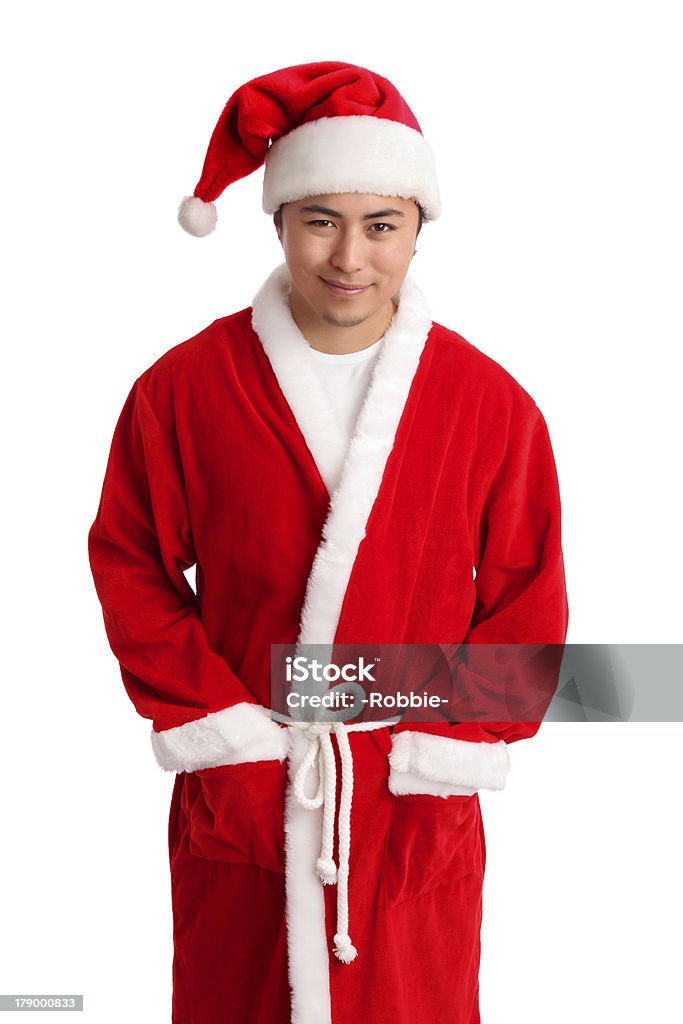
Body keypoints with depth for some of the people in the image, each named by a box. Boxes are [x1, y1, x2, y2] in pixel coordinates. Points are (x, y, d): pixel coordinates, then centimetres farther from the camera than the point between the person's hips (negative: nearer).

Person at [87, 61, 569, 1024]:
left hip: (417, 804, 0)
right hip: (236, 792, 1)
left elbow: (526, 600, -2)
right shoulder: (183, 388, -8)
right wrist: (206, 719, -7)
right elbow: (130, 565, -1)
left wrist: (448, 742, -7)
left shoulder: (492, 404, -8)